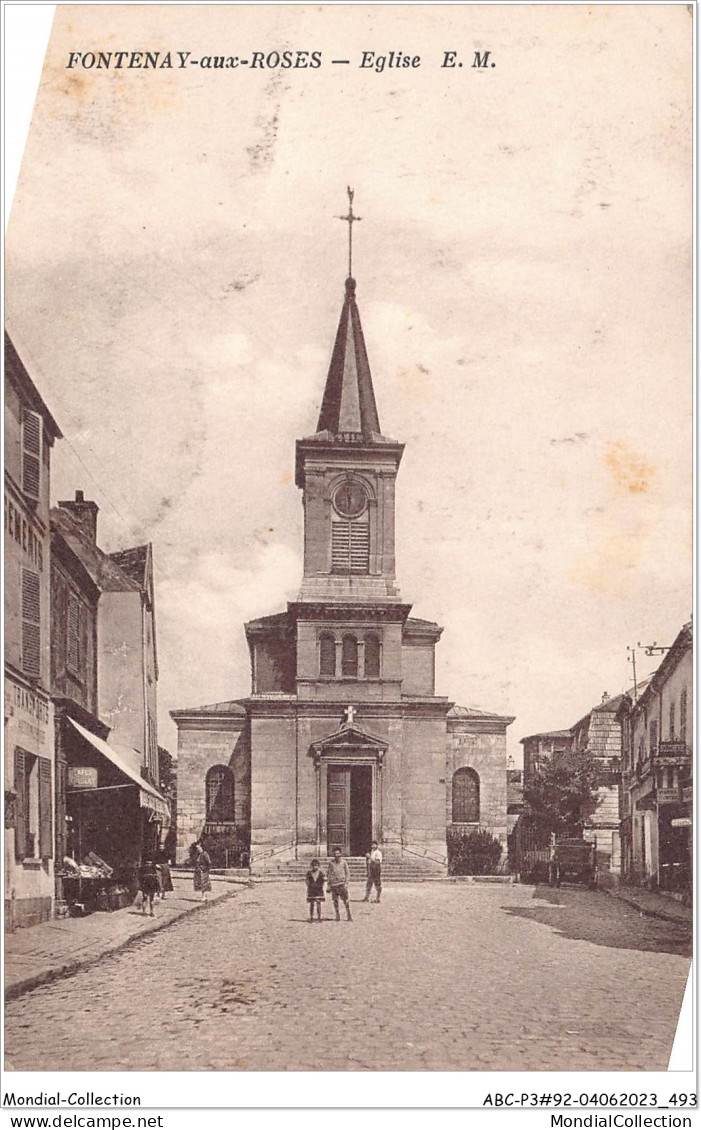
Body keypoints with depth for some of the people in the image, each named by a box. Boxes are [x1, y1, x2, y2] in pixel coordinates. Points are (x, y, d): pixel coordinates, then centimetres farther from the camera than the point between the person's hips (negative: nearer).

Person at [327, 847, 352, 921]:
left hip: (342, 884, -2)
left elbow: (348, 873, 5)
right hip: (333, 884, 2)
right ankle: (337, 917, 13)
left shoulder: (343, 862, 3)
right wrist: (329, 885, 10)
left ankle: (349, 916, 1)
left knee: (345, 900, -5)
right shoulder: (331, 863, 8)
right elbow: (329, 874, 14)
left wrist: (346, 882, -4)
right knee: (335, 901, 4)